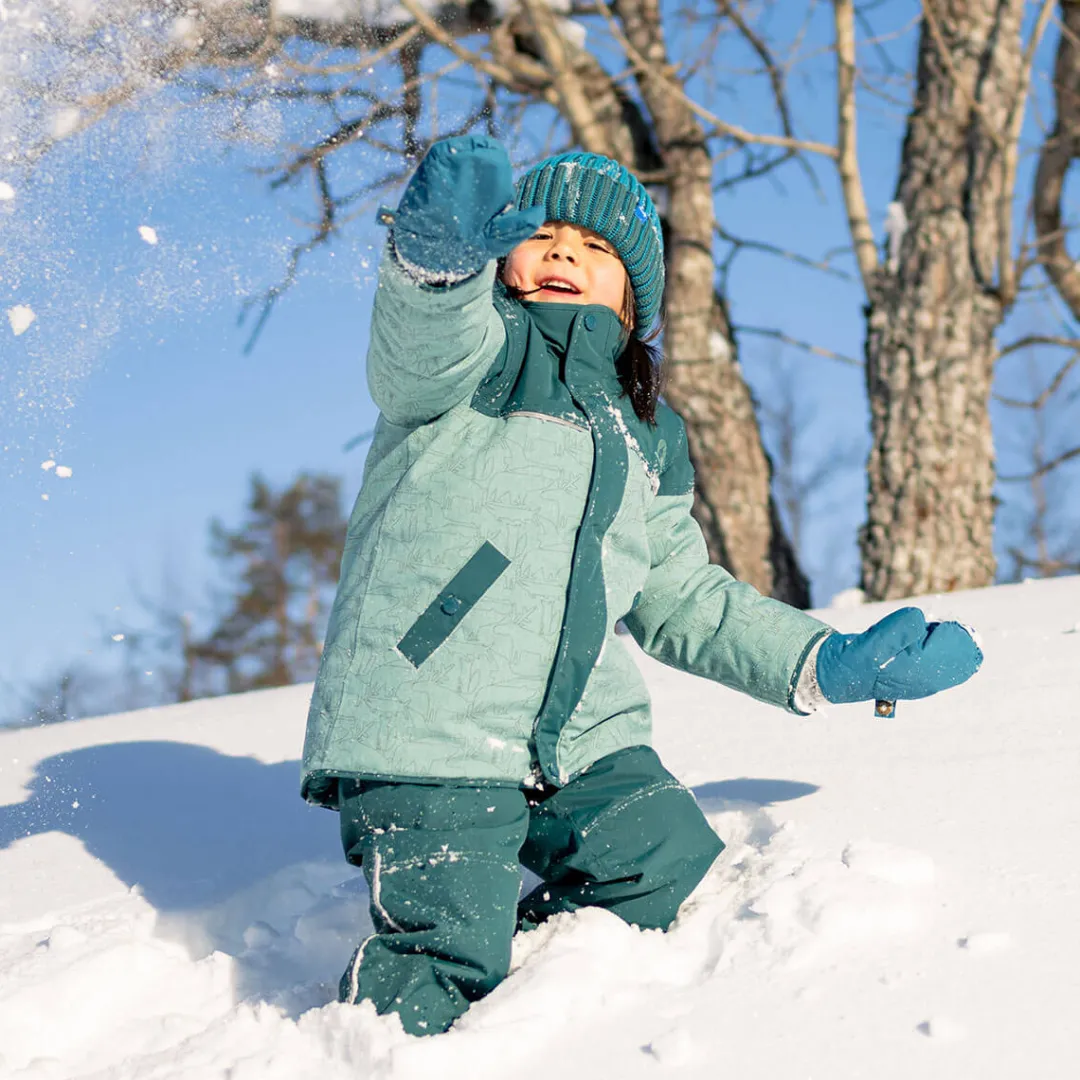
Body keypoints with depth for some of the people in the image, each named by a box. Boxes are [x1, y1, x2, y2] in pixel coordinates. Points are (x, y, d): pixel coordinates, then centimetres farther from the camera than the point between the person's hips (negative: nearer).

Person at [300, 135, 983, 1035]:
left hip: (585, 744, 6)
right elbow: (427, 343, -22)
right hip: (429, 736, -6)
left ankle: (528, 934, 17)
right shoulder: (475, 348, 4)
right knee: (448, 976, -13)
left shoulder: (648, 433, 23)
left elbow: (679, 598, 28)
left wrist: (829, 664, 19)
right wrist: (439, 248, -46)